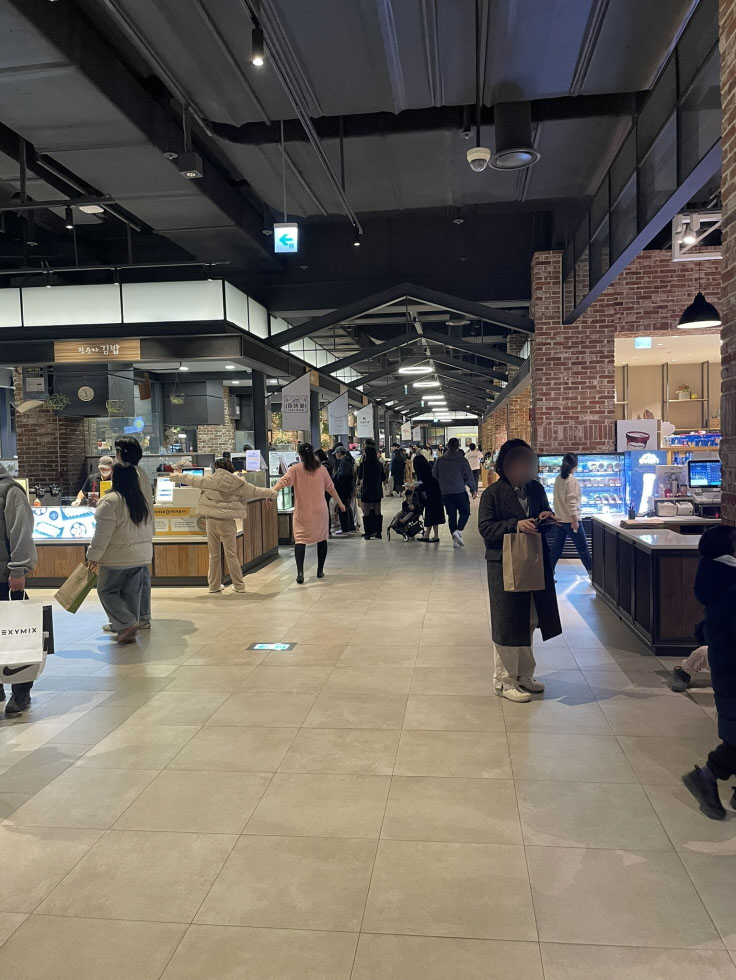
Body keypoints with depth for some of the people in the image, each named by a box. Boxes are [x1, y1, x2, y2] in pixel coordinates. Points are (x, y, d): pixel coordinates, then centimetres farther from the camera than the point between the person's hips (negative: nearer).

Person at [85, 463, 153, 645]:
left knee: (107, 590, 7)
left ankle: (127, 624, -4)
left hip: (117, 557, -6)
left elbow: (102, 534, -16)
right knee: (132, 593, 11)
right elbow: (150, 529, 15)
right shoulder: (144, 500, 8)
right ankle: (128, 630, 15)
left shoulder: (110, 501, -15)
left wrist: (93, 556, -8)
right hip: (141, 555, 7)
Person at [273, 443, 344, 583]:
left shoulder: (295, 469, -5)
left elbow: (284, 481, -21)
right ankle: (320, 571, 23)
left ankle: (300, 572, -20)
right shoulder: (321, 469, 2)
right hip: (320, 511, 2)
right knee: (321, 538, 17)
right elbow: (330, 487, 9)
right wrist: (340, 503, 19)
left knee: (300, 540, -3)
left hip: (302, 512, -2)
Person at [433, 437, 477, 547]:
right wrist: (474, 490, 3)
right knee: (464, 512, 9)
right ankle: (458, 531, -14)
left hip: (445, 493, 3)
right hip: (460, 492, -3)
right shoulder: (462, 459, -5)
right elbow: (469, 475, -4)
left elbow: (434, 475, 12)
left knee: (451, 515, 8)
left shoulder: (440, 460, 5)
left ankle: (455, 540, 7)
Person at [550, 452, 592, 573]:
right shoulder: (572, 480, -16)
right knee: (582, 547, 1)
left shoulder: (558, 479, 8)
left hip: (560, 518, 8)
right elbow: (571, 501, -21)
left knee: (557, 546, 12)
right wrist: (575, 519, -19)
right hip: (570, 519, -8)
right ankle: (592, 571, 7)